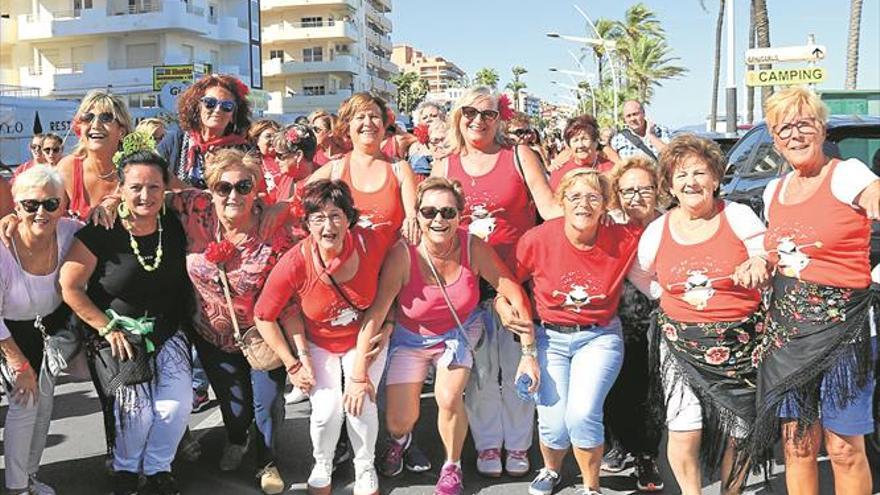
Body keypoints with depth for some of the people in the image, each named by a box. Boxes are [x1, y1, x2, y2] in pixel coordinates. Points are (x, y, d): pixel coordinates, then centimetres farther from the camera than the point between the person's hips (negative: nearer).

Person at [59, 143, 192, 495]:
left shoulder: (174, 228, -2)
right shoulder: (101, 233, -14)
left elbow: (183, 282, 12)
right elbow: (70, 287, -12)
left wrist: (176, 324, 4)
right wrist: (108, 329, -11)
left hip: (165, 332, 4)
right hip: (116, 332, -3)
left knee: (177, 403, -10)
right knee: (136, 408, -13)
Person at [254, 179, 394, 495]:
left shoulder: (373, 243, -27)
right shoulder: (295, 263, -29)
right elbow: (263, 317, -13)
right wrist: (293, 364, -12)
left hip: (364, 339, 1)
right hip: (318, 344, 0)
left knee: (361, 406, -14)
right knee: (327, 410, -14)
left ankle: (365, 468, 18)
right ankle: (322, 467, 21)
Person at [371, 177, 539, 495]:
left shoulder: (473, 248, -24)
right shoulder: (403, 254, -27)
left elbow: (514, 294, -18)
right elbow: (375, 313, -27)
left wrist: (528, 353, -19)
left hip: (460, 332, 0)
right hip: (411, 338, 0)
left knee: (449, 397, -22)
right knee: (398, 421, -1)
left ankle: (452, 467, 11)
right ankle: (400, 439, 43)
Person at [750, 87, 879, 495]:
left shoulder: (847, 175, -6)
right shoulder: (773, 191, 13)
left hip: (839, 327, -5)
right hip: (784, 329, 5)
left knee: (844, 448, 0)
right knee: (796, 445, 9)